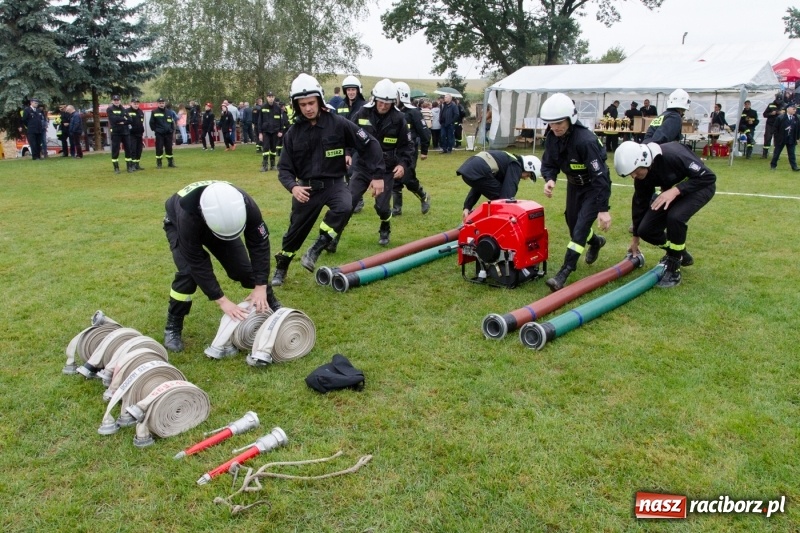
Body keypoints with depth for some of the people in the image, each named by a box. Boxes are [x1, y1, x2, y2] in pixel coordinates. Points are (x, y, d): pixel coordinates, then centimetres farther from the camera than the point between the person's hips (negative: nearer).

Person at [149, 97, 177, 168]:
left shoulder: (168, 112, 10)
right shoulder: (154, 112, -1)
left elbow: (172, 122, 17)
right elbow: (152, 122, 2)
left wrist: (172, 130, 9)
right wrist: (155, 130, -1)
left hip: (168, 133, 3)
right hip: (159, 134, -3)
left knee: (169, 148, 7)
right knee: (159, 149, -3)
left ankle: (170, 162, 16)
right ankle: (158, 163, 5)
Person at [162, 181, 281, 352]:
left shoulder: (246, 205, -38)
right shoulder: (187, 217, -46)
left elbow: (259, 244, -26)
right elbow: (197, 262, -37)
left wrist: (260, 286, -27)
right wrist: (222, 300, -36)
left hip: (222, 220, 3)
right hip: (178, 225, -3)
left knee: (242, 267, -5)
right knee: (189, 271, -23)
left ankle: (270, 304, 18)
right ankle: (173, 328, -5)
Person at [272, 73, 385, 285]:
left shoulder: (338, 124, -11)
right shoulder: (293, 133, -3)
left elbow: (369, 145, -6)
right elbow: (284, 168, 0)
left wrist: (378, 175, -9)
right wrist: (293, 186, -21)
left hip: (334, 183, -2)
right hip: (307, 187, 2)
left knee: (344, 208, -34)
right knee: (295, 230, 11)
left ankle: (316, 249, -15)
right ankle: (280, 269, 36)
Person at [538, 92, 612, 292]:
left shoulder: (585, 140, -35)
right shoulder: (552, 137, -15)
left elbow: (600, 176, -34)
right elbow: (548, 163, -2)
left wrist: (603, 209, -36)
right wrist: (550, 179, -27)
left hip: (594, 187, -7)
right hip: (574, 184, 7)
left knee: (581, 227, -16)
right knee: (572, 223, 19)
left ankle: (563, 274, -17)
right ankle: (596, 242, 52)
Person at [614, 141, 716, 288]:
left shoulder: (673, 155, -36)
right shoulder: (642, 173, -14)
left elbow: (708, 176, -29)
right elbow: (640, 202, 1)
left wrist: (676, 190, -38)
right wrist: (635, 236, 9)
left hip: (700, 187, -6)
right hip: (671, 190, 6)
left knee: (675, 217, -33)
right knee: (646, 230, -7)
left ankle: (674, 269, -16)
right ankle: (678, 253, 21)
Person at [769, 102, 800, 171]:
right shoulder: (781, 118, -11)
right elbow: (776, 128, -8)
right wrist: (776, 138, -10)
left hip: (791, 140, 3)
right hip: (781, 139, -3)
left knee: (791, 153, 4)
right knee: (777, 152, 9)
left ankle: (794, 167, 5)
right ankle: (773, 165, 21)